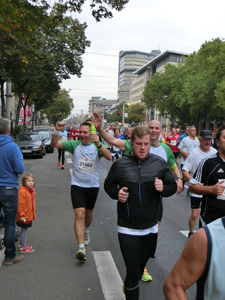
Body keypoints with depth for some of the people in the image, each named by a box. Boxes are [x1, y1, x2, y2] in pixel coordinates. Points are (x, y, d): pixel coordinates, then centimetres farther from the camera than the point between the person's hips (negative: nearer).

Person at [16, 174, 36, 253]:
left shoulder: (31, 191, 8)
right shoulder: (22, 191, -21)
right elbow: (20, 204, -21)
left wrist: (33, 213, 22)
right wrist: (21, 215, -21)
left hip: (29, 215, 9)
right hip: (24, 216, -9)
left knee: (25, 230, 19)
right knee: (24, 230, 2)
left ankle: (23, 244, 33)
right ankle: (23, 248, 13)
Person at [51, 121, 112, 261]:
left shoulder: (97, 146, -5)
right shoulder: (74, 144, -4)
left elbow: (109, 157, -22)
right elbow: (55, 144, -10)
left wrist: (98, 144, -36)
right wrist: (57, 131, -27)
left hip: (93, 185, 2)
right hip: (77, 185, -1)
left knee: (89, 212, 20)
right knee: (79, 214, -14)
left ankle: (86, 231, 51)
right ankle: (81, 248, -13)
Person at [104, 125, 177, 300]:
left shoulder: (160, 163, -3)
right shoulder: (120, 165, -6)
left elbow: (173, 186, 6)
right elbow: (108, 185, 7)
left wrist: (163, 188, -16)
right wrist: (117, 193, -14)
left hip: (150, 227, 3)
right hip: (127, 229, -3)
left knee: (142, 263, 25)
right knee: (133, 271, -2)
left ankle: (131, 284, 54)